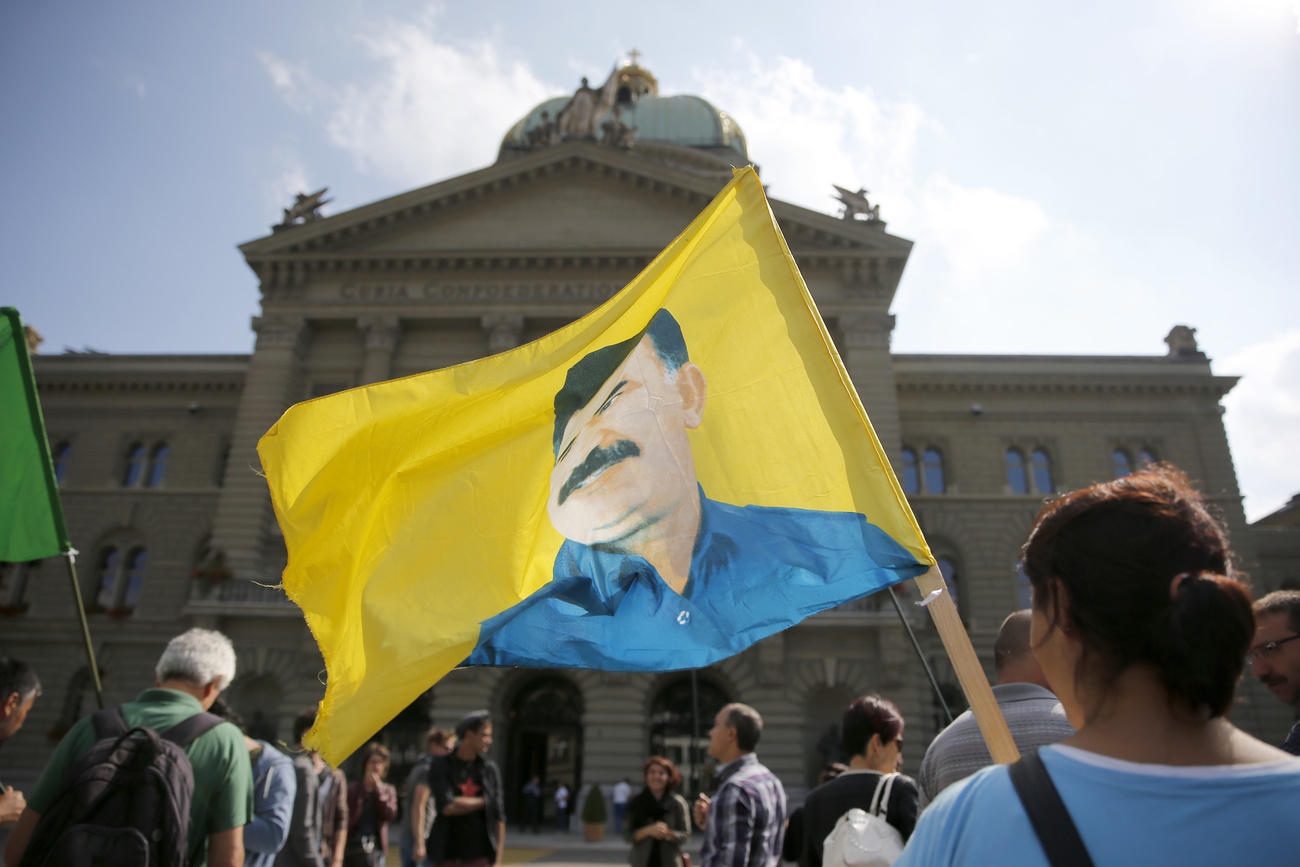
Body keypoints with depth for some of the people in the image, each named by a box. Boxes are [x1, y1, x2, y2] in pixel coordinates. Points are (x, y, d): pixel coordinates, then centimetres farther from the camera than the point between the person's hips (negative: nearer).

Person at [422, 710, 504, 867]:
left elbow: (499, 817, 1)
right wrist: (484, 801, -7)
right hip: (448, 854, -1)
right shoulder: (440, 766, -4)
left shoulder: (490, 769, 2)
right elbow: (448, 807, -17)